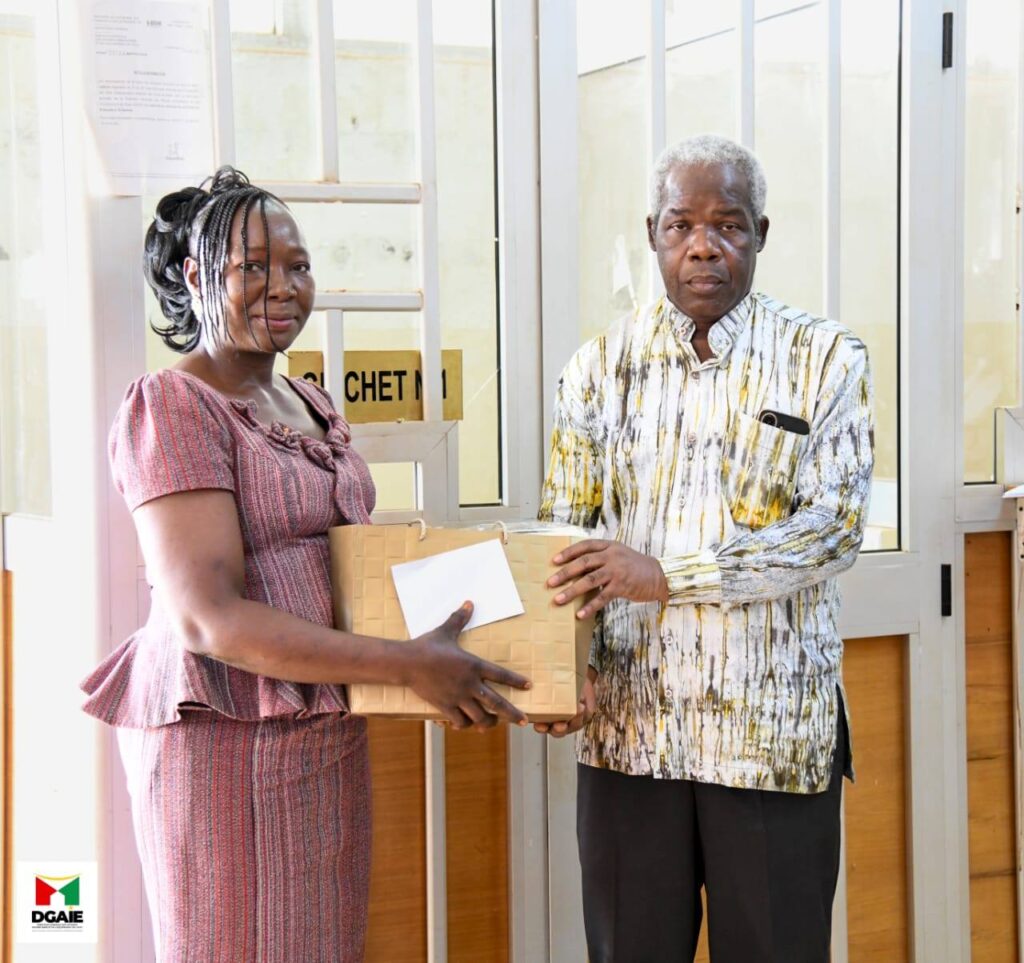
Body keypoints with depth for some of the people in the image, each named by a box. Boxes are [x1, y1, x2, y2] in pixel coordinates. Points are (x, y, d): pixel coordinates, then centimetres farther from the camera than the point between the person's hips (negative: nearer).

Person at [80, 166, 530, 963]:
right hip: (226, 740, -8)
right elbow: (208, 619, -21)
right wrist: (410, 665, -23)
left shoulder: (309, 405, 14)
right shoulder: (173, 409, -12)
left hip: (329, 735, 8)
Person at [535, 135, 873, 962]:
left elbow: (834, 527, -10)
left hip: (775, 730, -2)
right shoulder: (602, 365, 6)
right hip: (629, 726, 2)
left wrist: (667, 575, -19)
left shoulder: (825, 360, 0)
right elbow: (561, 529, 6)